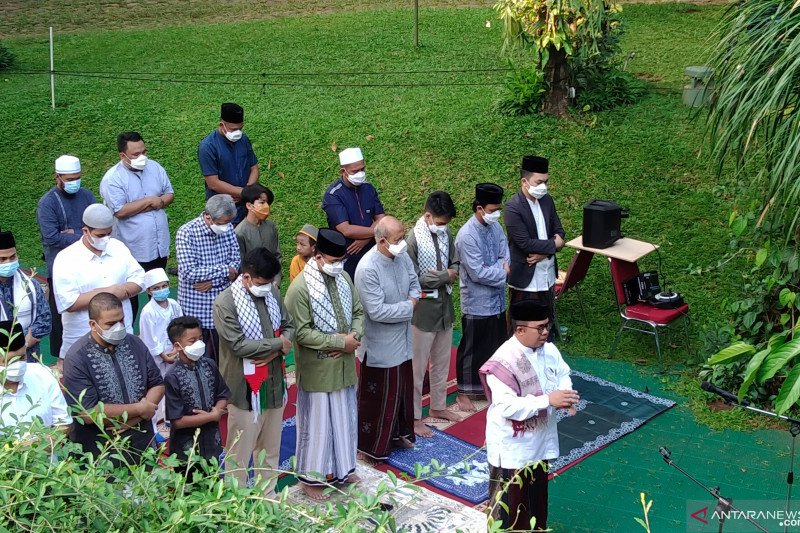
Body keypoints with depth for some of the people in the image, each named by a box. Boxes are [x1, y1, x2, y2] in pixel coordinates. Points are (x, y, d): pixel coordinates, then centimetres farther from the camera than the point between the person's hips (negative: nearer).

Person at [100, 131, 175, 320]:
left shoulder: (155, 168, 1)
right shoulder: (112, 179, -17)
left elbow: (170, 194, 6)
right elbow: (120, 211, -25)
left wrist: (159, 202, -16)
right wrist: (149, 201, -19)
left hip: (159, 246, 6)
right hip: (132, 250, -6)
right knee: (130, 297, 9)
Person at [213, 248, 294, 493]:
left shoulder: (272, 293, 3)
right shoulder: (225, 303, -17)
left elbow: (289, 325, 10)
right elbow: (239, 344, -22)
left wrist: (276, 351, -11)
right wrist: (278, 343, -14)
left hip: (274, 383, 7)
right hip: (245, 388, -6)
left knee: (270, 448, 19)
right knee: (240, 451, 4)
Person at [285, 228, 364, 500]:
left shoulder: (344, 278, 1)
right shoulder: (300, 288, -20)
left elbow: (358, 312, 10)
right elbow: (301, 332, -22)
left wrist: (355, 336, -10)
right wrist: (340, 341, -21)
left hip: (343, 364, 6)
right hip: (316, 369, -6)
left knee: (344, 417, 18)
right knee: (317, 421, 6)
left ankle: (342, 468, 36)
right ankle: (311, 477, 23)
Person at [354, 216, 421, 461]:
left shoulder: (402, 257, -4)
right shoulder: (368, 269, -27)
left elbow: (414, 283, 13)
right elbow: (377, 311, -28)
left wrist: (413, 298, -10)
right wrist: (409, 307, -17)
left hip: (402, 340, 8)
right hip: (380, 345, -8)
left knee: (403, 388, 22)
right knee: (379, 396, 6)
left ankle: (399, 433, 41)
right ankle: (373, 446, 22)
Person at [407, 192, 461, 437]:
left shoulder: (445, 233, 1)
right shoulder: (413, 239, -19)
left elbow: (455, 263, 11)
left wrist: (446, 275, -12)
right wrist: (445, 275, -14)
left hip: (445, 304, 7)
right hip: (423, 309, -7)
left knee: (442, 362, 19)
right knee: (417, 366, 3)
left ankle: (438, 407, 35)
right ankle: (414, 417, 14)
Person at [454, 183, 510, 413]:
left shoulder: (495, 227, 2)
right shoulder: (466, 236, -22)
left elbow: (505, 258, 2)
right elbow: (478, 273, -24)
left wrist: (495, 269, -18)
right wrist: (503, 272, -13)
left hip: (497, 300, 7)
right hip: (476, 304, -7)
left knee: (496, 345, 18)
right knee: (472, 349, 5)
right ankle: (464, 392, 18)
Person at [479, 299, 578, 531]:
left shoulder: (549, 349, -4)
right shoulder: (504, 361, -26)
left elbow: (563, 375, 9)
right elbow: (508, 407, -30)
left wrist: (565, 393, -15)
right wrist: (549, 400, -31)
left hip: (539, 441, 7)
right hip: (512, 447, -7)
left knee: (536, 496, 24)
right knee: (509, 501, 8)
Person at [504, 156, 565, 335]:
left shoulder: (547, 200, 4)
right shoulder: (513, 207, -19)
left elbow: (559, 231, 6)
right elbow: (525, 243, -24)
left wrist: (544, 252, -13)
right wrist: (553, 245, -13)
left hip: (547, 274, 7)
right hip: (525, 276, -7)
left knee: (548, 320, 17)